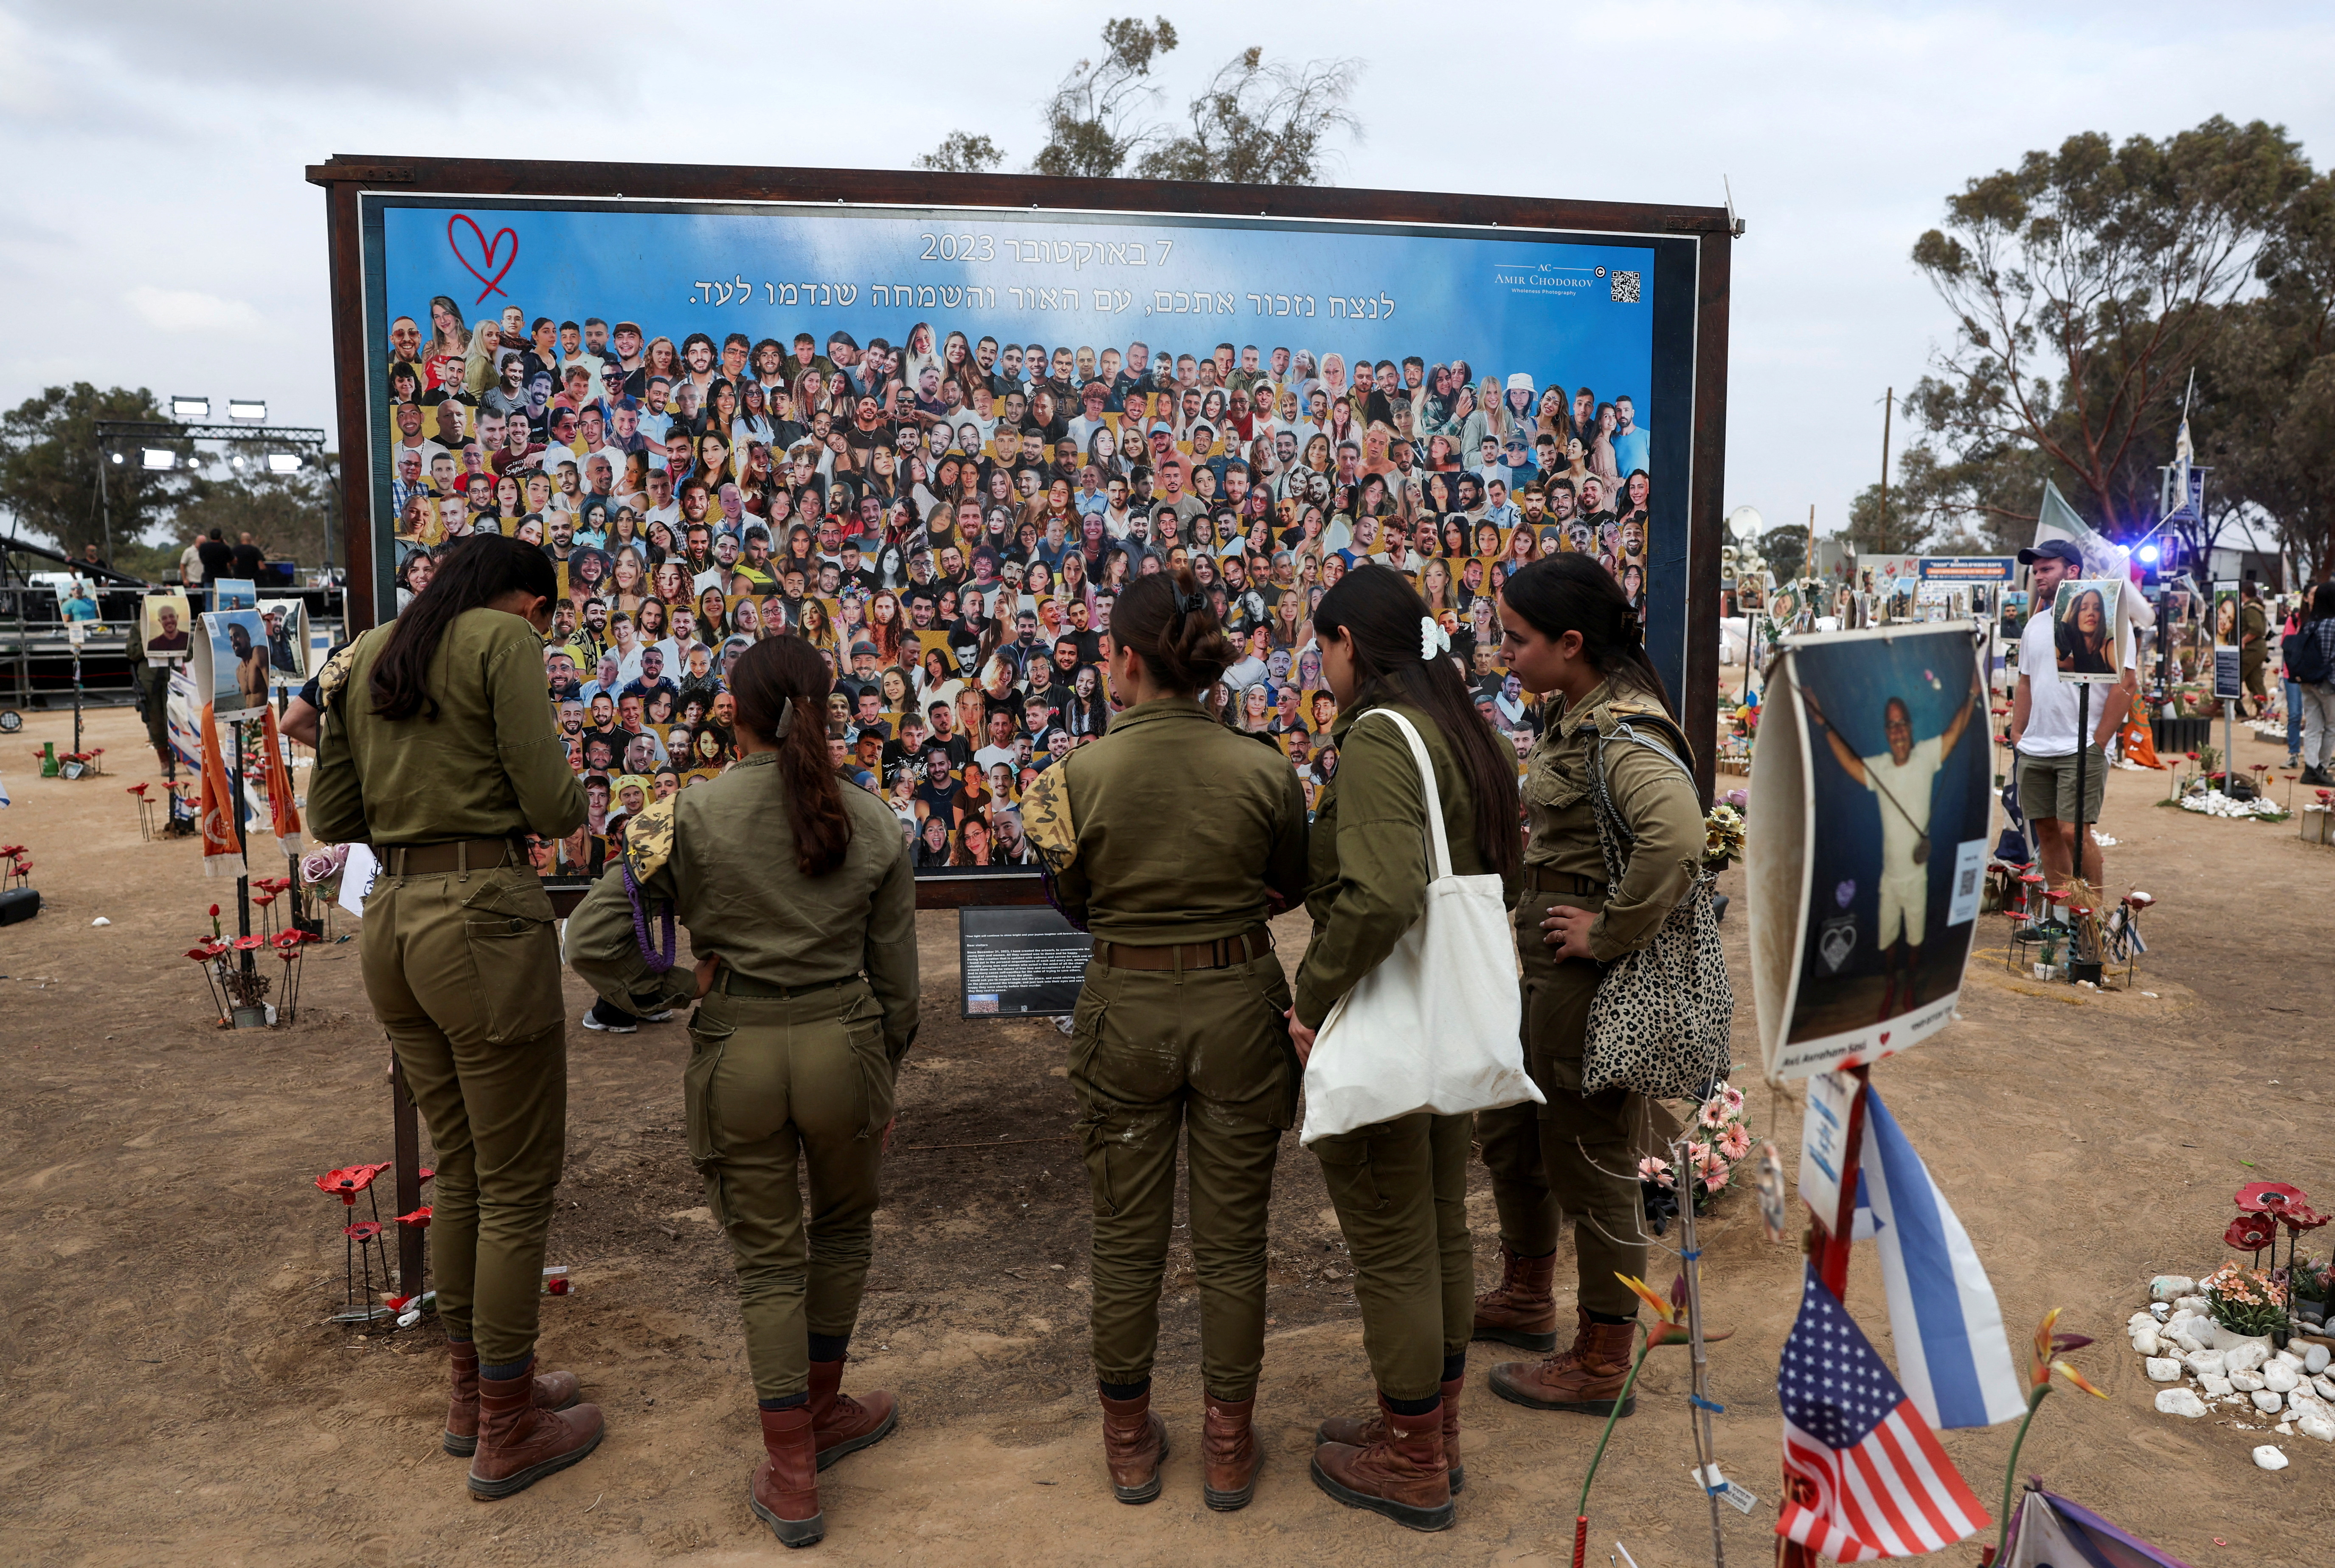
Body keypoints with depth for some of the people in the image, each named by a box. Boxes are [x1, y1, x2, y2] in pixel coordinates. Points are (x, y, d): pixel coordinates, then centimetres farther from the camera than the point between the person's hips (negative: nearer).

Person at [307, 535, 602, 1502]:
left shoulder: (367, 659, 15)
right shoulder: (505, 639, -6)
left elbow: (332, 818, 16)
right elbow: (551, 805, -13)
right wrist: (577, 806, 9)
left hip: (391, 924, 8)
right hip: (485, 922, -8)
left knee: (460, 1171, 21)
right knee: (517, 1185, 5)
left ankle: (474, 1392, 35)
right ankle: (507, 1433, 17)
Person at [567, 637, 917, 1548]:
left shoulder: (691, 815, -5)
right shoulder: (874, 824, 0)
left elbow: (592, 940, -9)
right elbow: (896, 980, 5)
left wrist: (679, 985, 4)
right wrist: (885, 1083, 16)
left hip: (734, 1055, -1)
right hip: (841, 1042, 1)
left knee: (767, 1259, 14)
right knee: (843, 1226, 26)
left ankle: (791, 1476, 22)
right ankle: (823, 1411, 41)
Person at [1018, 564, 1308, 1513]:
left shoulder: (1083, 773, -13)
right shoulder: (1264, 773, -11)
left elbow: (1076, 902, 0)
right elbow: (1290, 890, 5)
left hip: (1125, 1008, 0)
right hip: (1237, 1004, 1)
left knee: (1126, 1239, 16)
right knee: (1232, 1240, 14)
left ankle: (1129, 1442, 30)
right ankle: (1228, 1449, 26)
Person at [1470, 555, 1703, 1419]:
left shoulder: (1622, 731, -22)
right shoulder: (1574, 714, 8)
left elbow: (1676, 832, -40)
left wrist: (1608, 934, -30)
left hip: (1591, 977, -10)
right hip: (1546, 967, 10)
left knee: (1590, 1166, 5)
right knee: (1508, 1130, 23)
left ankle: (1601, 1365, 23)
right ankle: (1526, 1298, 44)